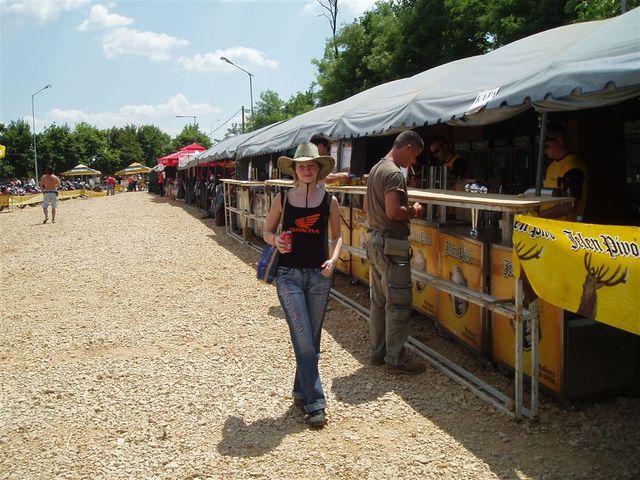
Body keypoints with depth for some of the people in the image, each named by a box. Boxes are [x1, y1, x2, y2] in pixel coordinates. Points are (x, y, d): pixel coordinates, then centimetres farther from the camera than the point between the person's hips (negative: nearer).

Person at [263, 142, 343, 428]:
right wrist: (275, 240, -13)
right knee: (304, 341, -7)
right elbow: (267, 231, 9)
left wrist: (334, 259, -9)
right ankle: (315, 403, 1)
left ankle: (301, 391, 30)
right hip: (289, 275, -2)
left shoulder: (329, 201, 1)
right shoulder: (282, 199, 0)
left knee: (311, 341, 11)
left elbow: (337, 236, 9)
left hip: (319, 276, 2)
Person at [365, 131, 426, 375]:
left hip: (374, 241, 10)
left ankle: (377, 352, 23)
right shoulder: (394, 173, -16)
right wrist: (413, 211, -8)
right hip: (391, 245, -10)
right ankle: (395, 359, 6)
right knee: (398, 304, -1)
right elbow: (393, 211, -27)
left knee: (378, 301, 15)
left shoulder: (376, 169, 14)